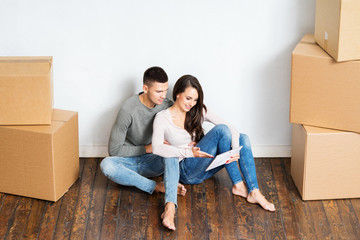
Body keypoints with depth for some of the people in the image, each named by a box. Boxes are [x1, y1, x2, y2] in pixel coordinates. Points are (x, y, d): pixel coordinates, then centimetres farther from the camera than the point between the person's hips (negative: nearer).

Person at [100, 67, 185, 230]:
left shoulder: (167, 106, -8)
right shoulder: (129, 109, -20)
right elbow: (114, 149, -17)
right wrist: (147, 148, -17)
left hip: (154, 162, 2)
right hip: (130, 162, -2)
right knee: (106, 165, -34)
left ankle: (170, 206, -50)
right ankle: (157, 186, -30)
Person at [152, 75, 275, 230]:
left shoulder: (199, 111, 9)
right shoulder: (162, 118, -6)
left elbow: (231, 129, 0)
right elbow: (157, 148, -24)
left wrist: (236, 150, -21)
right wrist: (189, 152, -36)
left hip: (205, 167, 6)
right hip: (186, 171, -6)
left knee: (243, 138, -13)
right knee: (221, 130, -23)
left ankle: (254, 192, -23)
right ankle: (238, 185, -19)